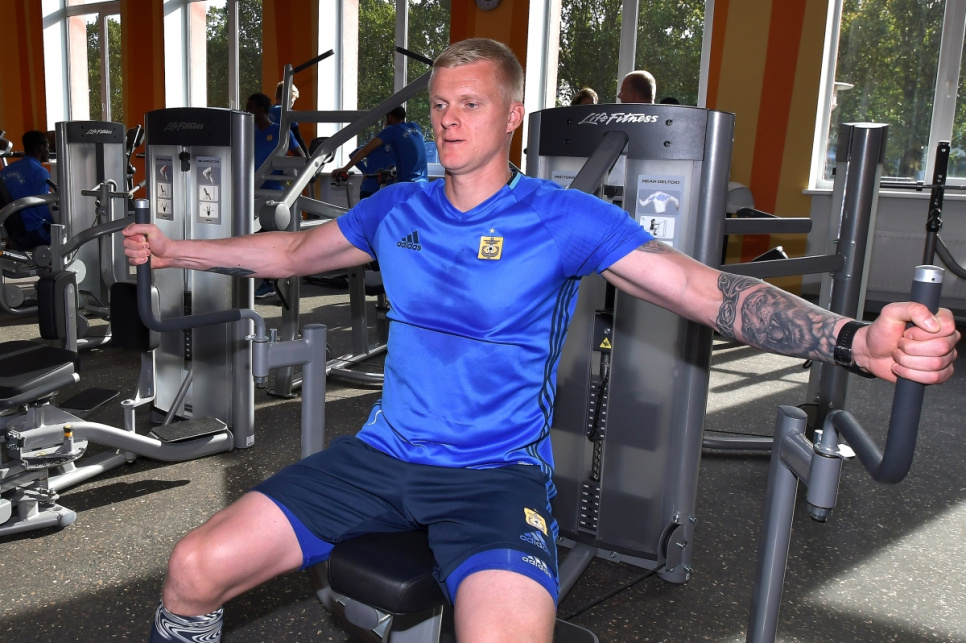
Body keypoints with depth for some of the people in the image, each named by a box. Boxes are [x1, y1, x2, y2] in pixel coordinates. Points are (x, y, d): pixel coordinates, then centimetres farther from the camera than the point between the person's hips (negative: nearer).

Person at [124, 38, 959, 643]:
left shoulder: (565, 219, -5)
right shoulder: (397, 210, 9)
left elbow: (709, 291, -14)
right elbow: (292, 252, 24)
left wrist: (857, 340, -30)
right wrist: (173, 250, 28)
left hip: (497, 475, -4)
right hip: (384, 454, 5)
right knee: (196, 569, -8)